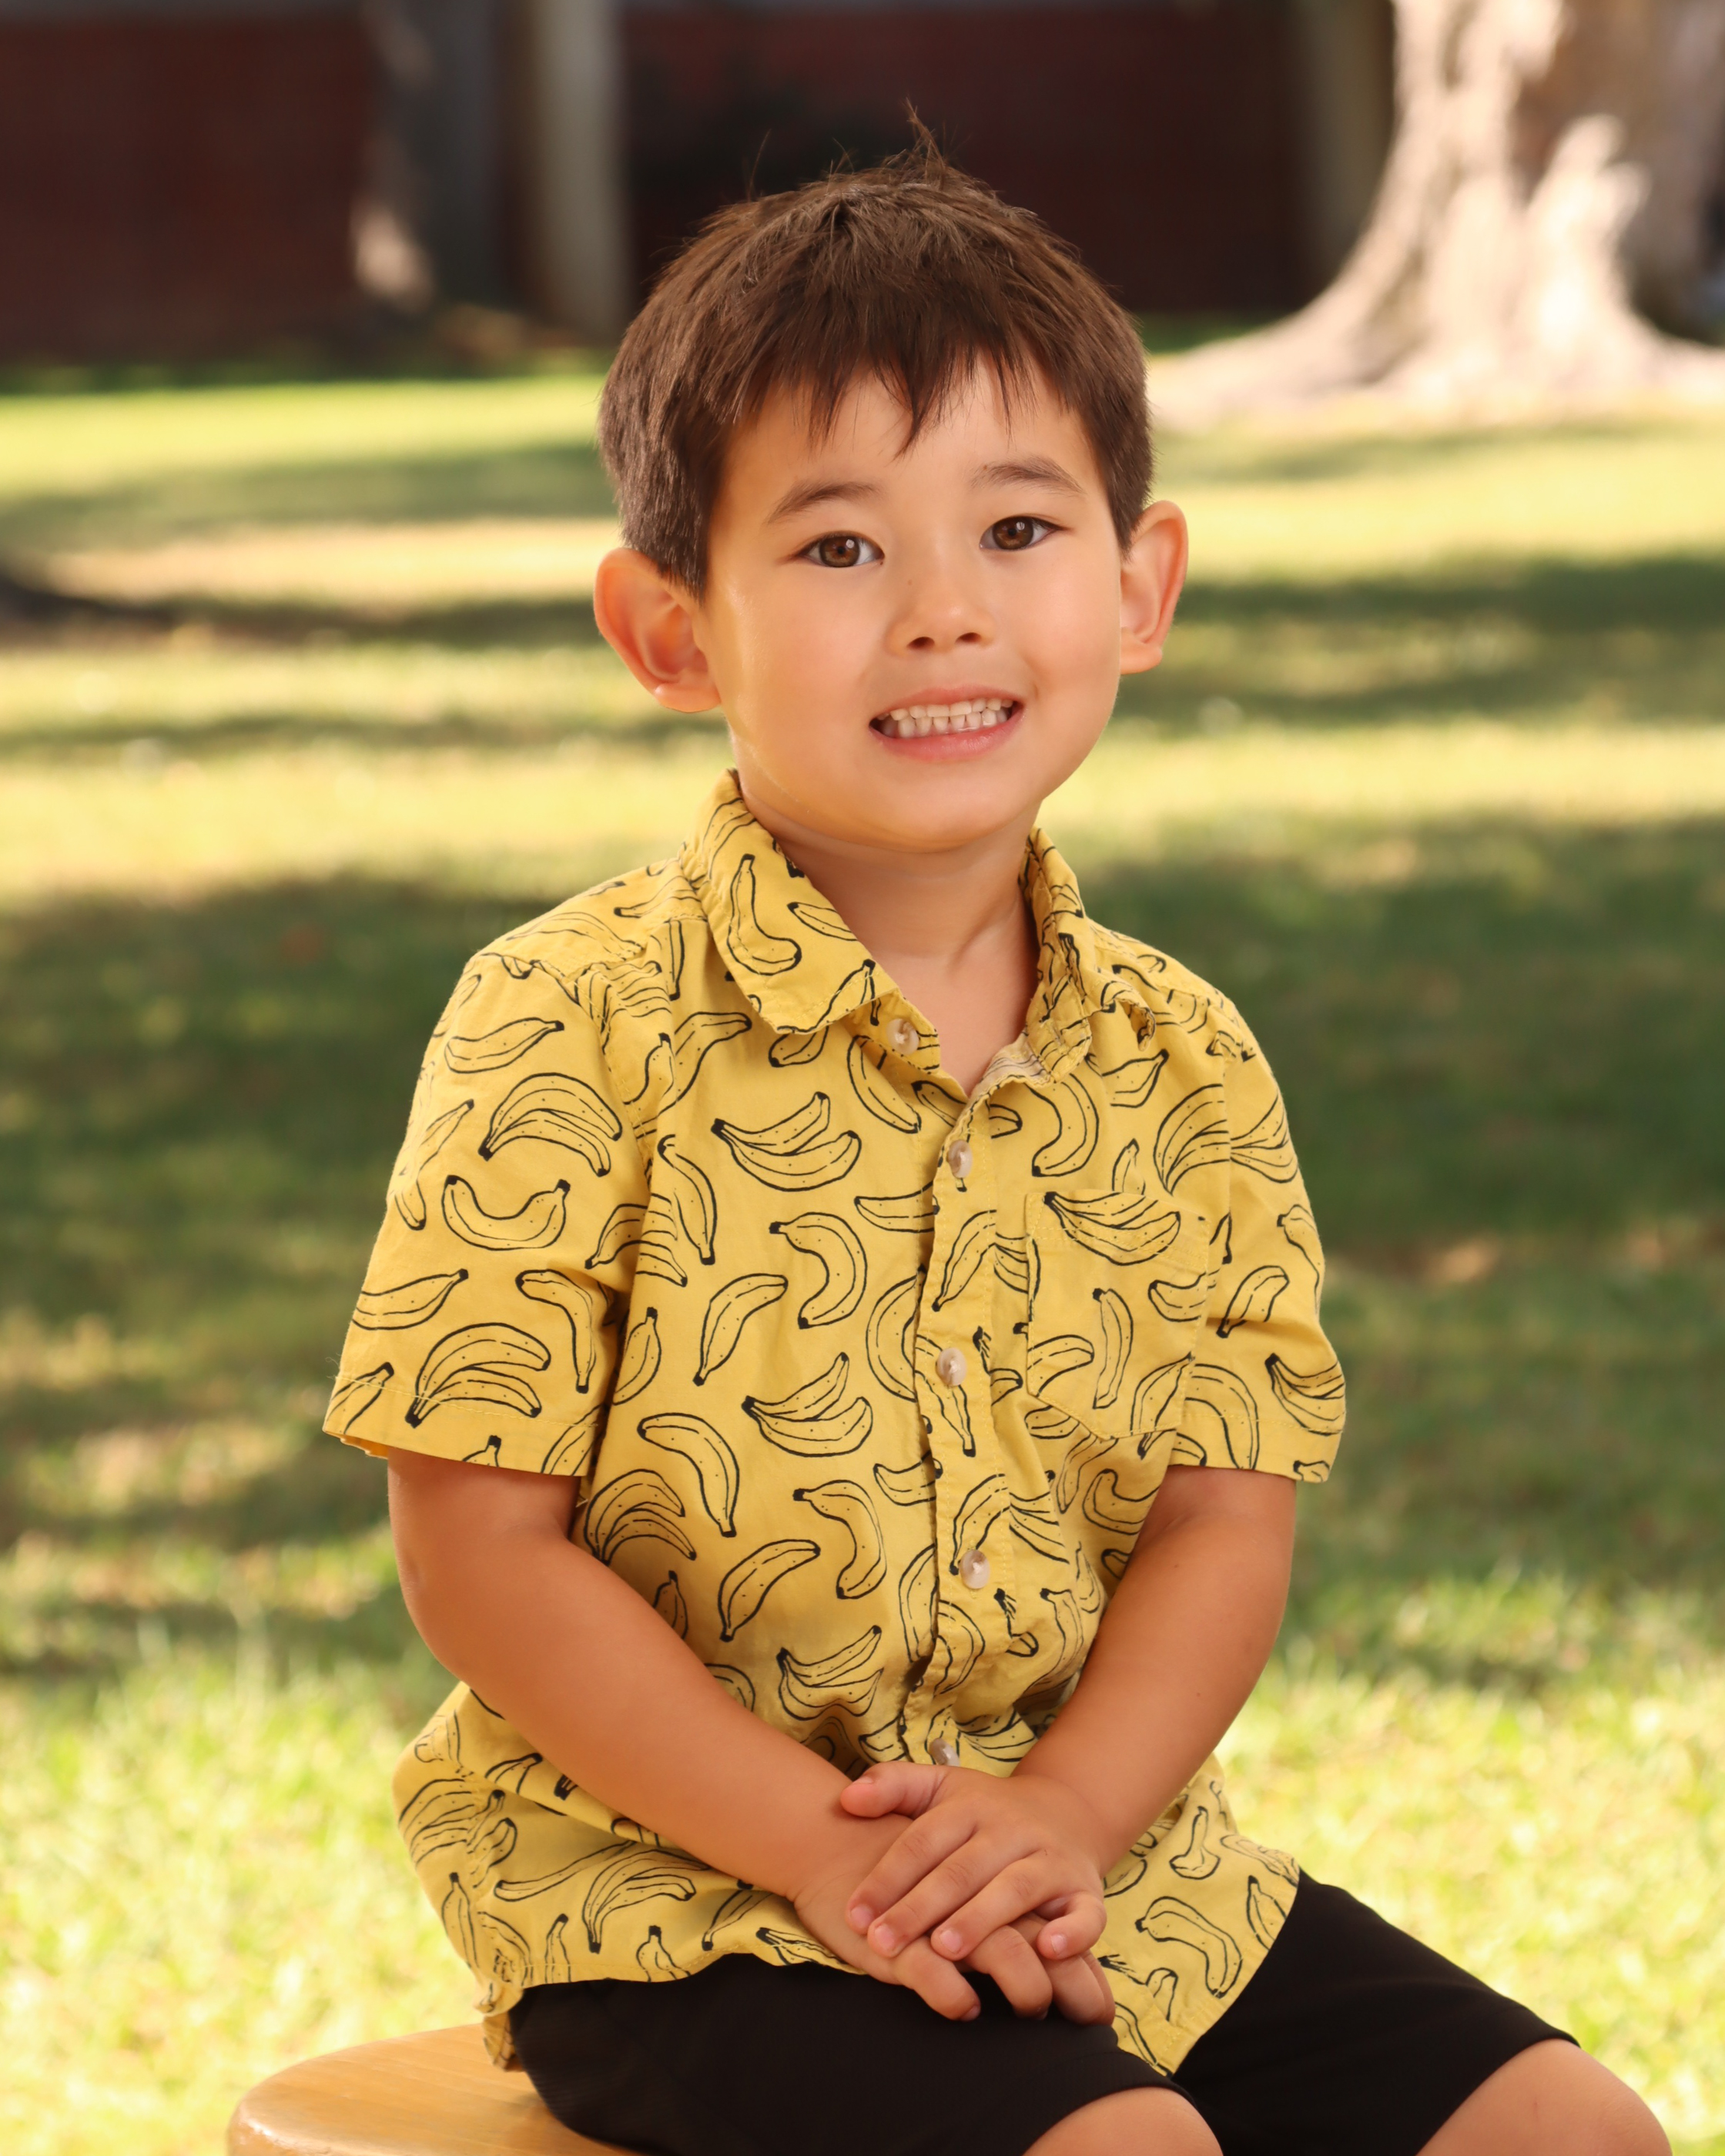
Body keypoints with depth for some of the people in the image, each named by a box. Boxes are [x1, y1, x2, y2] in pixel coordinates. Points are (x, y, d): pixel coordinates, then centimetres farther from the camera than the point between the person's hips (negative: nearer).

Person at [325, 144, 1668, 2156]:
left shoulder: (1178, 1066, 4)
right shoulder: (573, 1029, -11)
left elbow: (1223, 1517, 2)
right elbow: (480, 1546, -12)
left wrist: (1063, 1812, -17)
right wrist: (820, 1841, -18)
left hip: (1104, 1861, 5)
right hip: (674, 1891, -5)